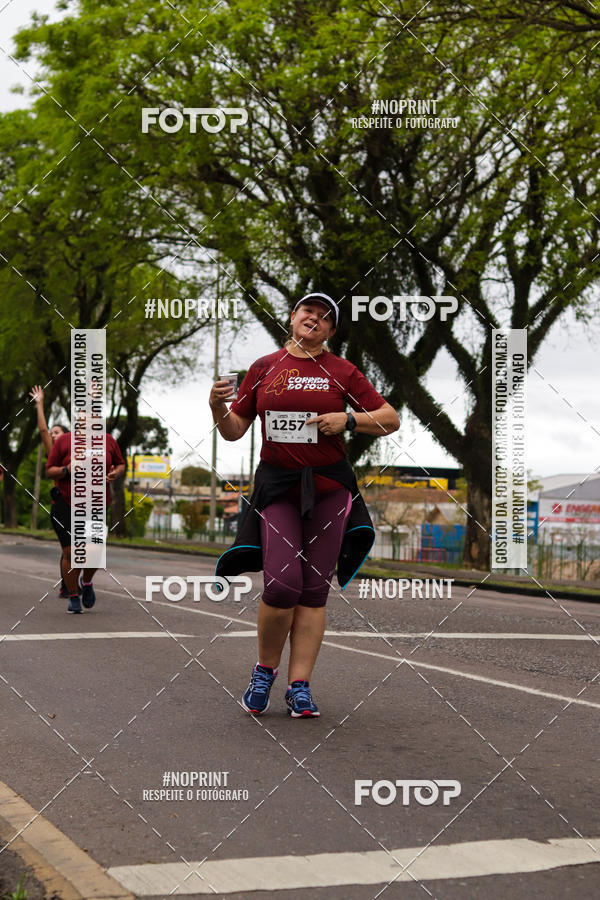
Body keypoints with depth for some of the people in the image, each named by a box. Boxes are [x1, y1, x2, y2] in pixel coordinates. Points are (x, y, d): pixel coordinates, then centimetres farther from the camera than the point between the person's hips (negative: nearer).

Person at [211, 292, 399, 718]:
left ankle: (300, 686, 7)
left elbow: (390, 419, 6)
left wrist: (348, 419, -9)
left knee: (314, 589, 0)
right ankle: (265, 671, 9)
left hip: (328, 486, 0)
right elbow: (234, 431, 12)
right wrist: (218, 406, -8)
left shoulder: (342, 372, 5)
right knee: (282, 584, -14)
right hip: (276, 484, 0)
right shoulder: (263, 369, 9)